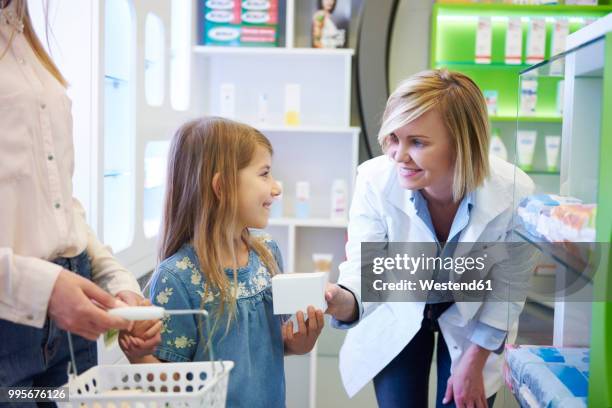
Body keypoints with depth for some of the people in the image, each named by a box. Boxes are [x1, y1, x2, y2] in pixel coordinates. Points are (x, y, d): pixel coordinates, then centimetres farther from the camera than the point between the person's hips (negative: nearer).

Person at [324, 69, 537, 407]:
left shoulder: (514, 192, -30)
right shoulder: (375, 180, -30)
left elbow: (507, 289, -15)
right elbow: (364, 272, -27)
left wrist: (474, 362, -6)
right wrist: (341, 300, -51)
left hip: (473, 322, 0)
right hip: (397, 317, 0)